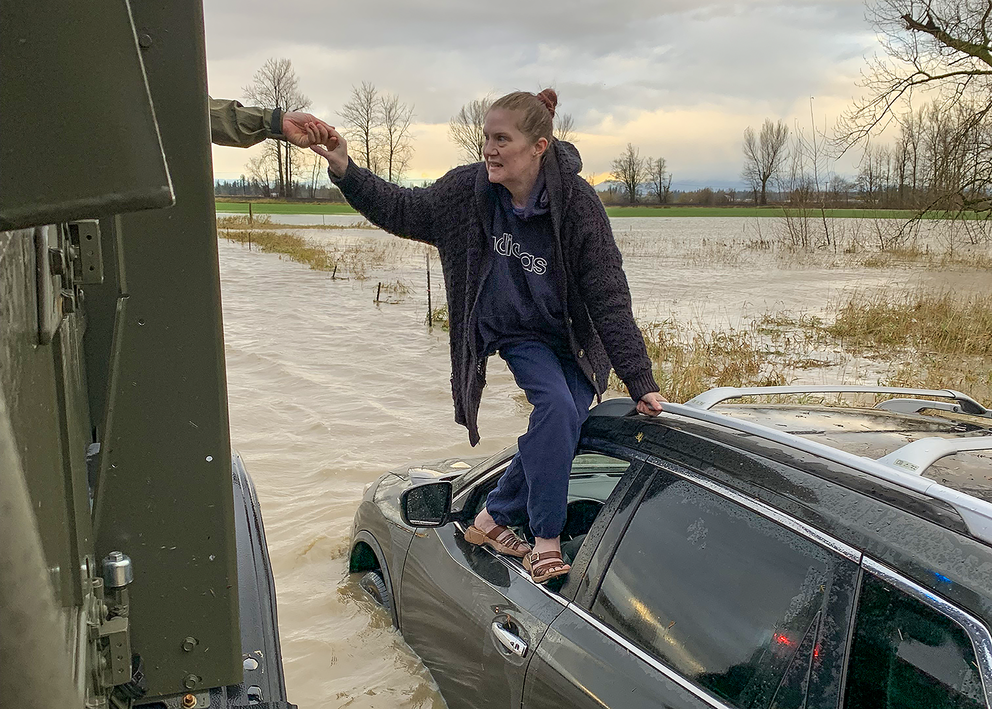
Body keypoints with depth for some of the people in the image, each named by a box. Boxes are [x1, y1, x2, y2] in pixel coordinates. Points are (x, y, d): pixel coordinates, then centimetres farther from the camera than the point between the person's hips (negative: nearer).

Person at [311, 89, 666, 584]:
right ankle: (546, 541, -11)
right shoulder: (469, 189, -16)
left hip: (577, 338, 0)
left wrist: (640, 382, -23)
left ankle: (494, 516, 12)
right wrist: (345, 171, -12)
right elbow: (402, 210, 1)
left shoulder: (577, 204, -24)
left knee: (565, 424, -12)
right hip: (518, 334, 0)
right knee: (558, 409, -24)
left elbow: (610, 299, -21)